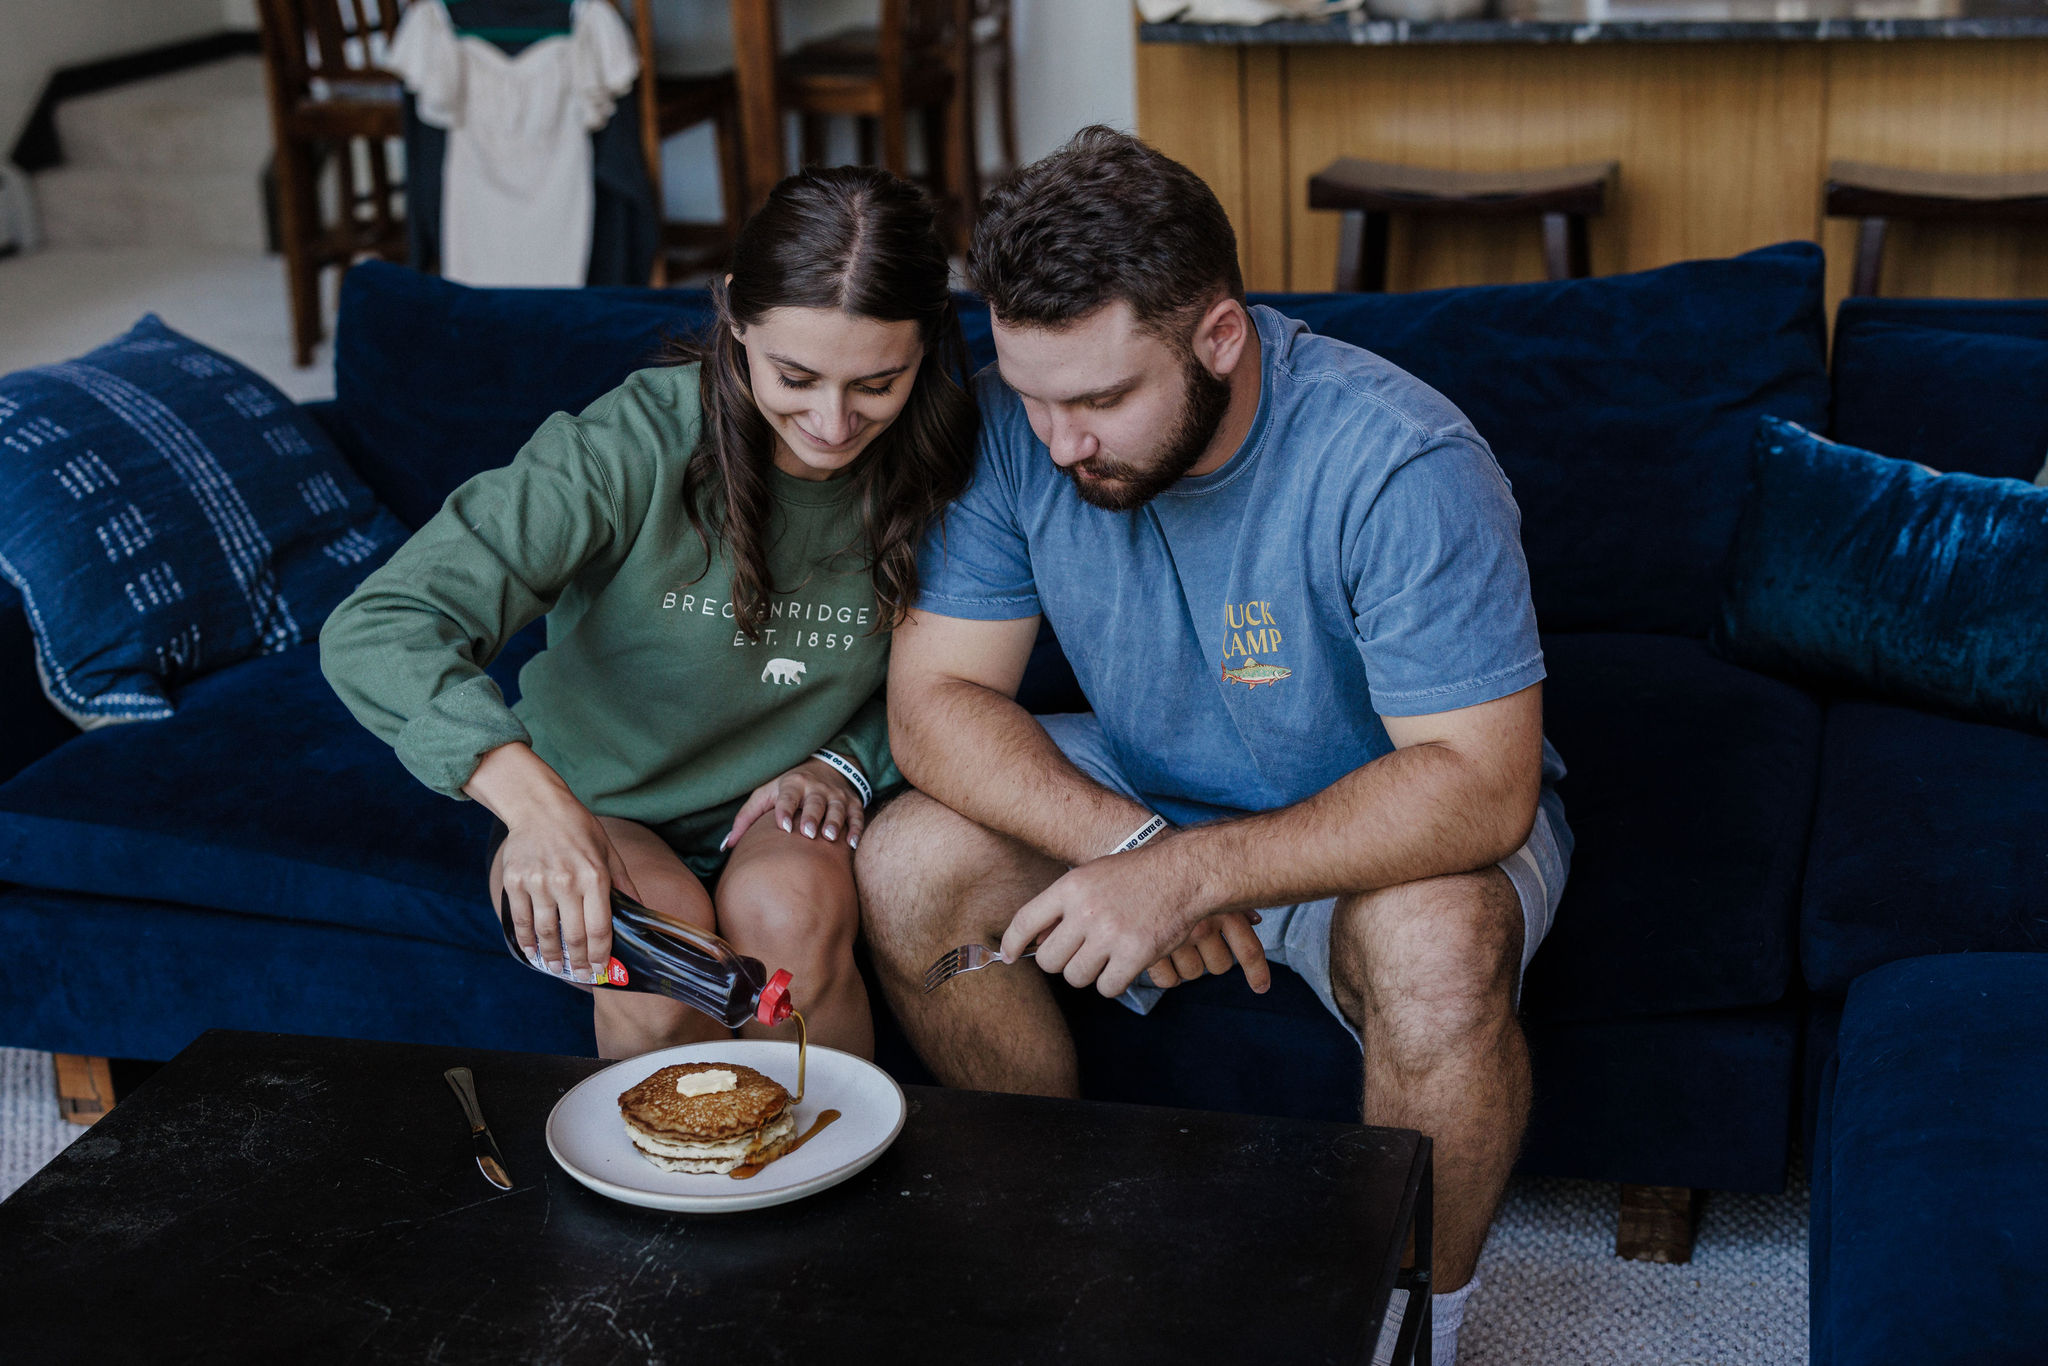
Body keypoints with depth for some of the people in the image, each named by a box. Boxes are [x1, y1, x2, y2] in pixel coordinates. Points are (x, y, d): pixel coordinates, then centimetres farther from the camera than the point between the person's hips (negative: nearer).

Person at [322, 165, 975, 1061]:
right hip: (601, 813, -2)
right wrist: (534, 800, -48)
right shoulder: (630, 448, -24)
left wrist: (846, 762, -13)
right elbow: (376, 633, -32)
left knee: (788, 911, -31)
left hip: (783, 817, 2)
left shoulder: (934, 467, -11)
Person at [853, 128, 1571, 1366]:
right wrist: (1128, 844, -31)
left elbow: (1479, 784, -33)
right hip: (1147, 790, 4)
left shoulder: (1400, 465, -31)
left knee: (1439, 949, -35)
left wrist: (1192, 874, -40)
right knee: (908, 867, -17)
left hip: (1389, 819, -4)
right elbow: (937, 700, -15)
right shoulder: (1012, 427, -17)